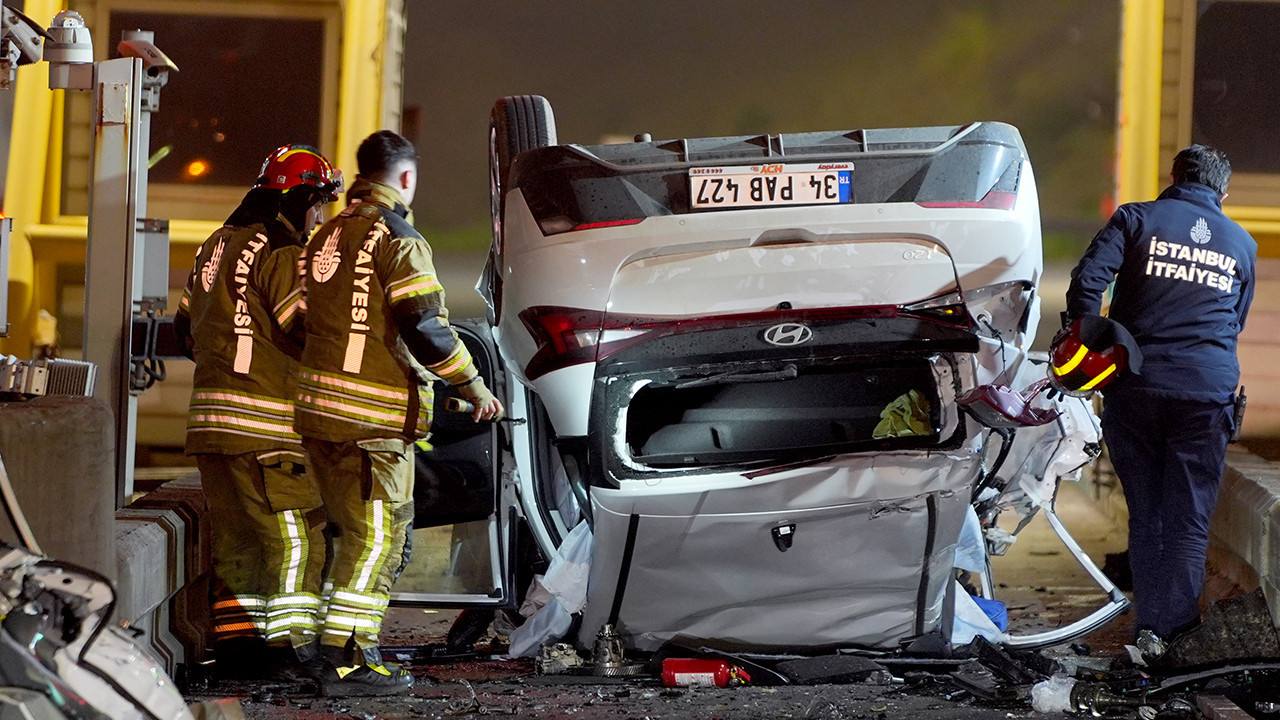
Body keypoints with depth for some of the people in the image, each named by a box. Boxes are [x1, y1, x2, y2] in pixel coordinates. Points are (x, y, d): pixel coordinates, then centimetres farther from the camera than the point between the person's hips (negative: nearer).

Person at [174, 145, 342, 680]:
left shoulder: (217, 246, 18)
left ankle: (234, 639, 12)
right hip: (265, 422, -9)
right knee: (293, 535, -4)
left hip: (210, 415, 9)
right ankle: (288, 644, -5)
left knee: (235, 535, 12)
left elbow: (187, 328, 23)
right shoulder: (282, 254, -10)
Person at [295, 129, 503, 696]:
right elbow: (424, 327, -17)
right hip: (375, 415, -8)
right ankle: (348, 661, -7)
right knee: (377, 536, -4)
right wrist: (474, 386, -8)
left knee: (356, 531, 17)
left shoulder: (326, 237, 14)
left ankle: (347, 647, 19)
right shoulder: (398, 239, -11)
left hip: (318, 406, 8)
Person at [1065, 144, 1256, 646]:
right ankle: (1174, 622, 0)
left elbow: (1086, 281, -9)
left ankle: (1148, 622, 12)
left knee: (1145, 515, 10)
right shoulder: (1241, 243, 14)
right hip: (1208, 392, 0)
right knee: (1189, 520, 5)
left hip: (1136, 388, 0)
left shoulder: (1136, 219, 4)